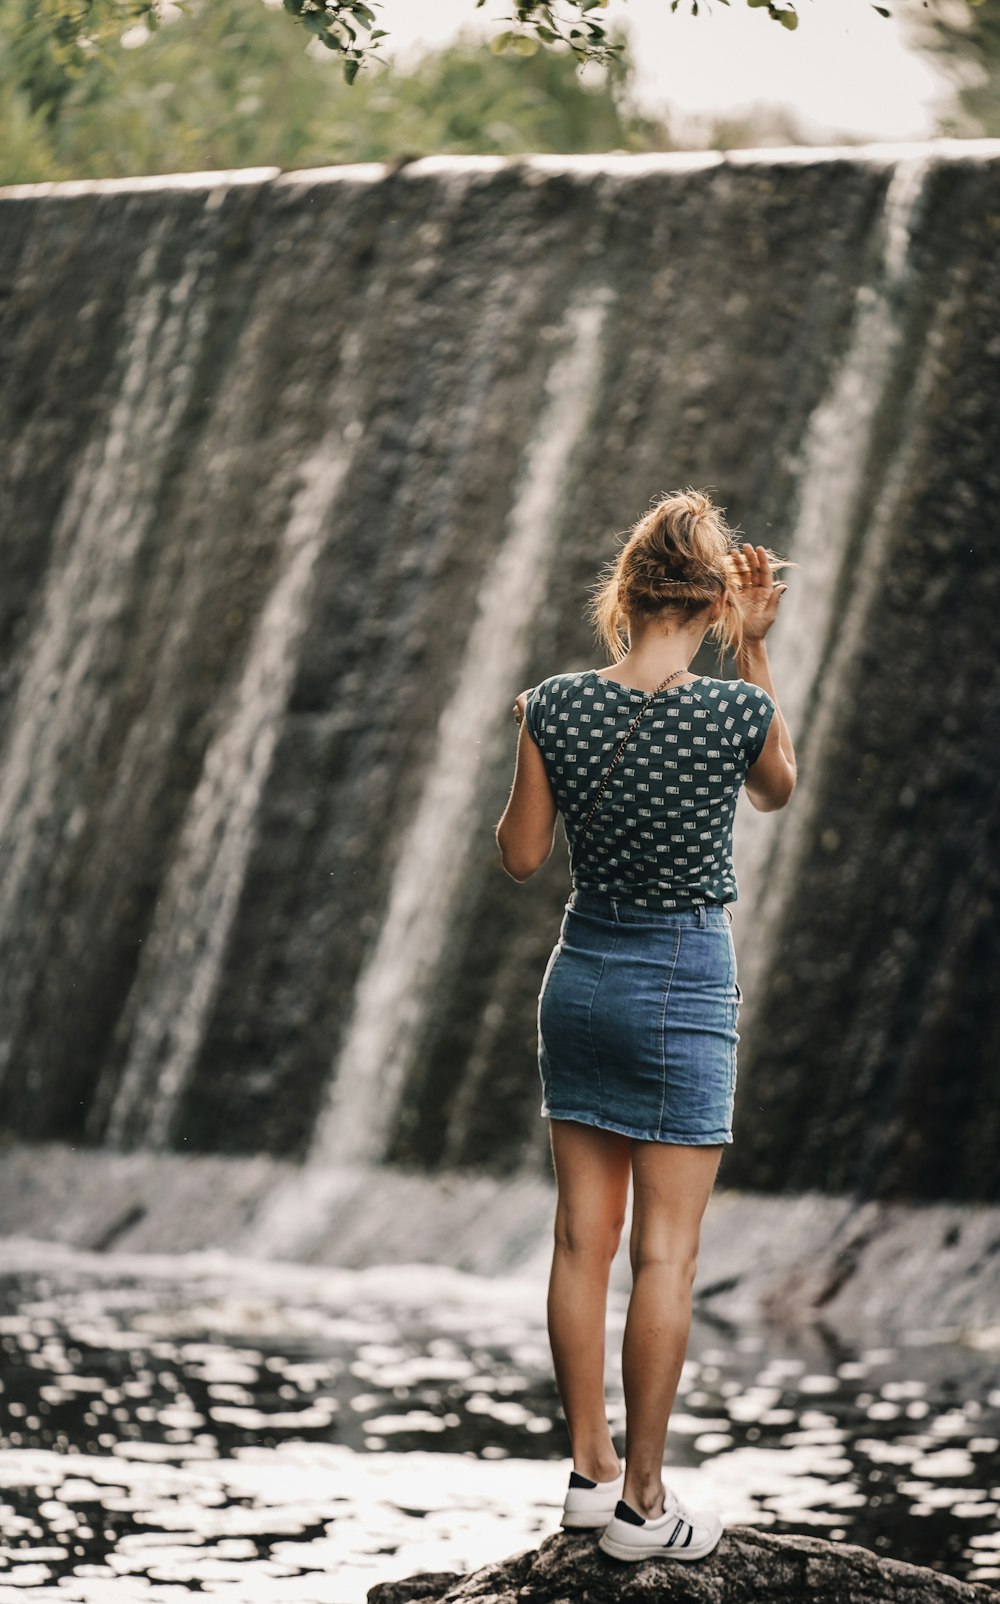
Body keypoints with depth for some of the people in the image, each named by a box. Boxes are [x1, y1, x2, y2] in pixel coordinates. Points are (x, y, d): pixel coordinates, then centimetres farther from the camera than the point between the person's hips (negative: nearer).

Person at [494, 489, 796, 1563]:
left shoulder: (557, 708, -7)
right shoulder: (736, 710, -14)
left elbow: (520, 857, 2)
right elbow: (777, 791, 10)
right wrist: (755, 653, 6)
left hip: (580, 976, 4)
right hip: (685, 984, -4)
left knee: (583, 1237, 12)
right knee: (666, 1253, 1)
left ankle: (590, 1471, 21)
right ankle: (641, 1503, 5)